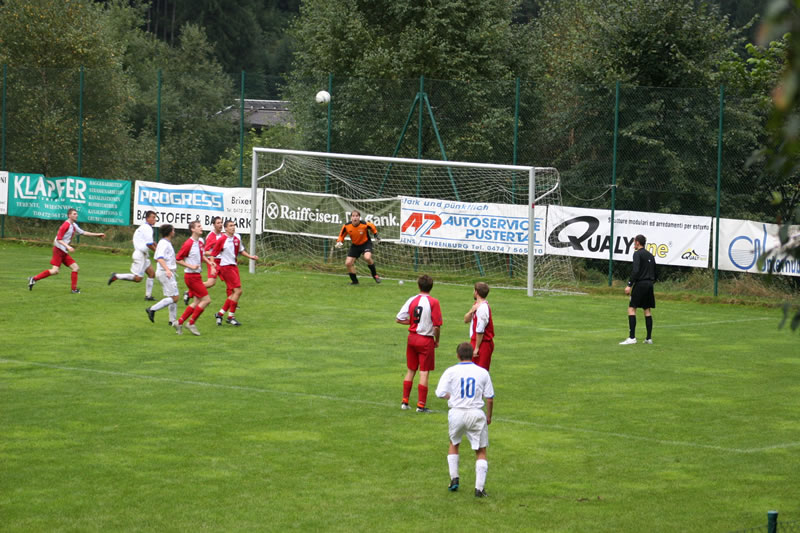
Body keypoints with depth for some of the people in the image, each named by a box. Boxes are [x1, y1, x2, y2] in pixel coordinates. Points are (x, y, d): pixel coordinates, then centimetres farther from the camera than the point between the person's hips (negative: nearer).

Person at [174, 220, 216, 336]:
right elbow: (177, 259, -15)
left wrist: (209, 262, 10)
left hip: (197, 276, 9)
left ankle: (180, 322, 17)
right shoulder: (188, 244, -17)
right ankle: (191, 323, 1)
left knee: (198, 302, 11)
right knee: (206, 300, -8)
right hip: (191, 276, -9)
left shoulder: (200, 242, 9)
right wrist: (191, 266, -20)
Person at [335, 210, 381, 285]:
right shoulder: (346, 226, -18)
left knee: (367, 257, -32)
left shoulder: (365, 225, -23)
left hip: (366, 243, -3)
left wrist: (376, 236, 3)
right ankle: (354, 281, 14)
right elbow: (341, 235, 0)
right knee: (348, 263, -7)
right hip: (355, 245, 3)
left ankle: (375, 275, -9)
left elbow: (373, 228, 0)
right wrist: (339, 242, -17)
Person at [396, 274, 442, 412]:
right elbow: (437, 325, -14)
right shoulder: (433, 302, -13)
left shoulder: (412, 300, -1)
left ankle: (405, 401, 22)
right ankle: (421, 405, 1)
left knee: (410, 371, 16)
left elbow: (399, 319, -2)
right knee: (424, 372, 1)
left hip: (412, 338, 4)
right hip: (426, 340, -4)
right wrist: (437, 340, 1)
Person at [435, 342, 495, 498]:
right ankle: (479, 488, 1)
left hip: (457, 413, 0)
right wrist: (489, 415, 18)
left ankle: (454, 478, 20)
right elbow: (490, 397, 3)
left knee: (454, 444, 27)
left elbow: (440, 393, -9)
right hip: (476, 414, 0)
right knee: (481, 451, 8)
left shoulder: (451, 372, -2)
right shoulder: (482, 372, 1)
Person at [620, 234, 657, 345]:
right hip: (649, 284, 8)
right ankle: (649, 338, 9)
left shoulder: (637, 254, -7)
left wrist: (629, 285, -18)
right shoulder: (650, 255, 17)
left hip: (640, 284, -8)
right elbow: (654, 272, 18)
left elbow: (635, 270, -18)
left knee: (631, 308, -7)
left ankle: (632, 337, -16)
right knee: (647, 310, 11)